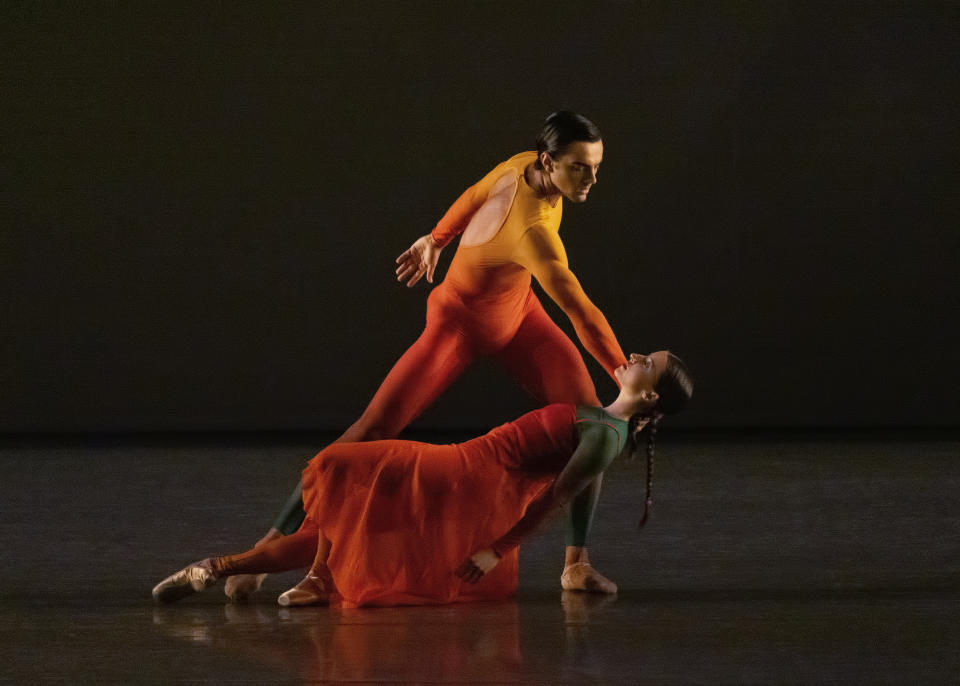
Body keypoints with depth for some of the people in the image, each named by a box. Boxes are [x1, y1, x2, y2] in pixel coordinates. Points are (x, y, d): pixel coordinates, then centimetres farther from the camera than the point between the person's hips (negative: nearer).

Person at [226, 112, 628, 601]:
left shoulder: (523, 167, -17)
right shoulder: (531, 230, -41)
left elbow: (477, 195, 3)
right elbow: (581, 312, -45)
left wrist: (436, 240, 20)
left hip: (518, 316, 7)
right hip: (460, 325, -7)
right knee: (372, 430, -11)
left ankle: (576, 561, -1)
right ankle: (273, 543, -3)